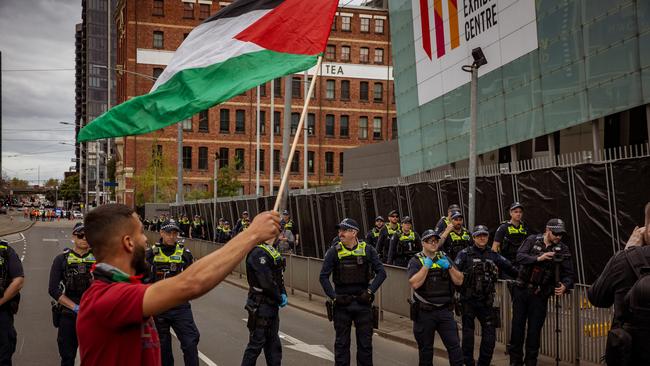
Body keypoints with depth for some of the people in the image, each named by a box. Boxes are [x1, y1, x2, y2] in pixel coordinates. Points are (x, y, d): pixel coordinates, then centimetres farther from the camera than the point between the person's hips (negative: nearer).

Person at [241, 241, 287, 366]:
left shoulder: (270, 249, 11)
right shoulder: (258, 252, -21)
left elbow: (278, 275, 14)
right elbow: (266, 282, -25)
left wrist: (283, 294, 0)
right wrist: (279, 299, -12)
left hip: (271, 305, 10)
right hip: (261, 305, -10)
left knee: (273, 343, 16)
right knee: (256, 343, 0)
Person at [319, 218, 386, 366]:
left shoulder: (367, 250, -2)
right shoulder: (334, 251, -3)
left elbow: (381, 272, 0)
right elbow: (324, 277, -1)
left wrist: (370, 291, -9)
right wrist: (334, 297, -9)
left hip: (363, 303, 0)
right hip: (341, 304, 0)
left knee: (365, 343, 8)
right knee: (342, 343, 9)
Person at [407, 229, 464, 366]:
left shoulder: (444, 258, 11)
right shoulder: (416, 261, -1)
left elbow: (459, 281, 4)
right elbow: (414, 284, -18)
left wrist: (449, 266, -10)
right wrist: (426, 266, -18)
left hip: (445, 310, 2)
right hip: (424, 312, -2)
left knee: (454, 345, -3)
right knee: (425, 349, 9)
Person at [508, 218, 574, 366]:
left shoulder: (563, 250, -2)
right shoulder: (532, 240, -1)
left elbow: (568, 273, -6)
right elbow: (520, 257, -13)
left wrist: (565, 285, -26)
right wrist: (538, 258, -27)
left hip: (540, 294, 0)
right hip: (521, 290, 1)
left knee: (535, 329, 1)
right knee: (517, 326, 5)